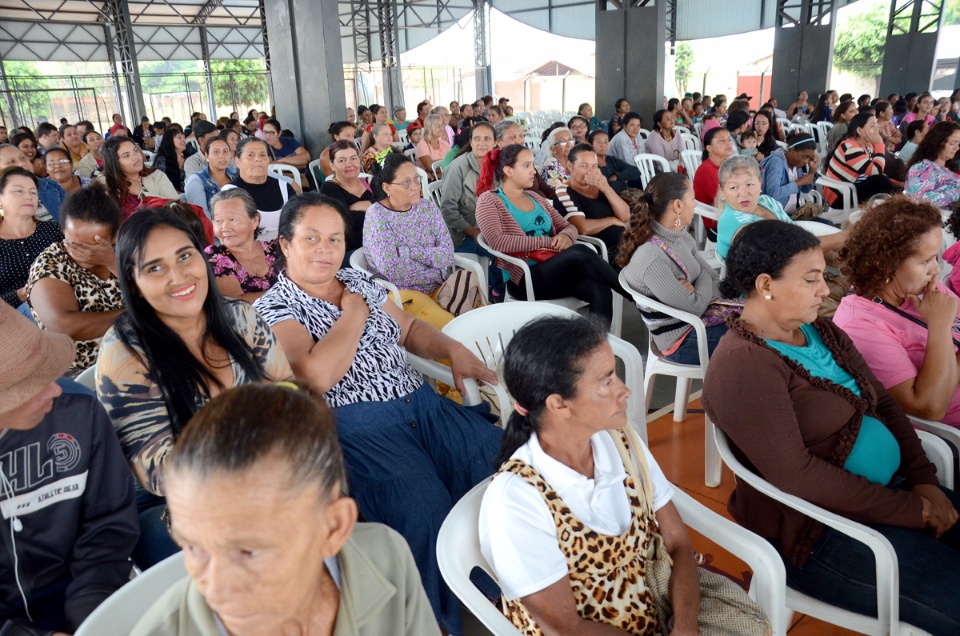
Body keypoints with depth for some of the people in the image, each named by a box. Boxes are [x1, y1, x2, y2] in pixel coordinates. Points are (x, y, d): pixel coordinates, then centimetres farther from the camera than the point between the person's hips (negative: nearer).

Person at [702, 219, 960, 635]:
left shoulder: (824, 333, 8)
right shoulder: (742, 366, -21)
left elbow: (885, 405, 11)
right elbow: (796, 476, -24)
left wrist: (923, 480, -4)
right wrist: (910, 509, -17)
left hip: (889, 490, 9)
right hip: (814, 529, -8)